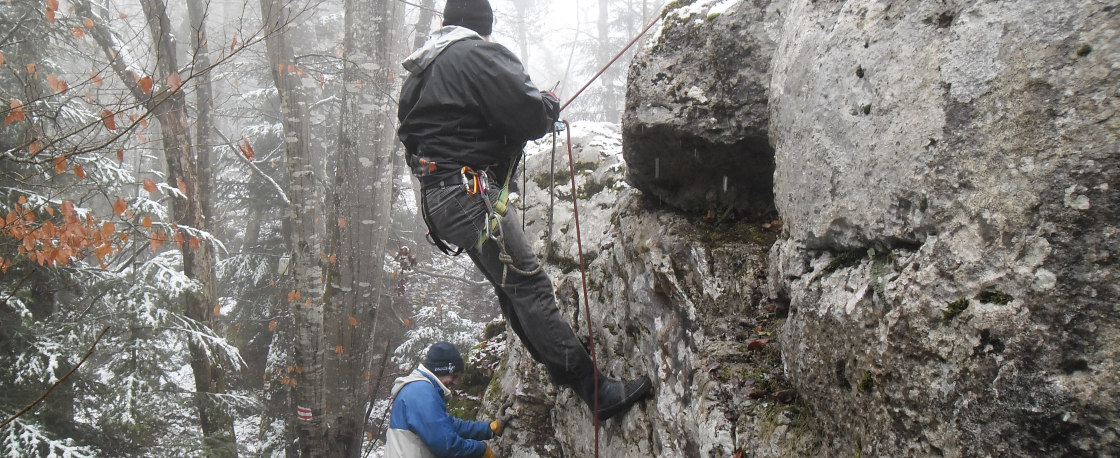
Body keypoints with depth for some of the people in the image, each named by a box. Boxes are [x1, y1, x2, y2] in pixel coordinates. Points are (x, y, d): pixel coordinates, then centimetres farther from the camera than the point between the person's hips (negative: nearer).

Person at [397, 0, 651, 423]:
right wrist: (550, 107, 6)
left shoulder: (421, 70, 21)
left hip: (436, 196, 10)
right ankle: (596, 390, -10)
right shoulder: (476, 54, -8)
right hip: (471, 193, -10)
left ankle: (567, 375, 23)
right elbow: (526, 111, -20)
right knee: (530, 286, -11)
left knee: (511, 288, 15)